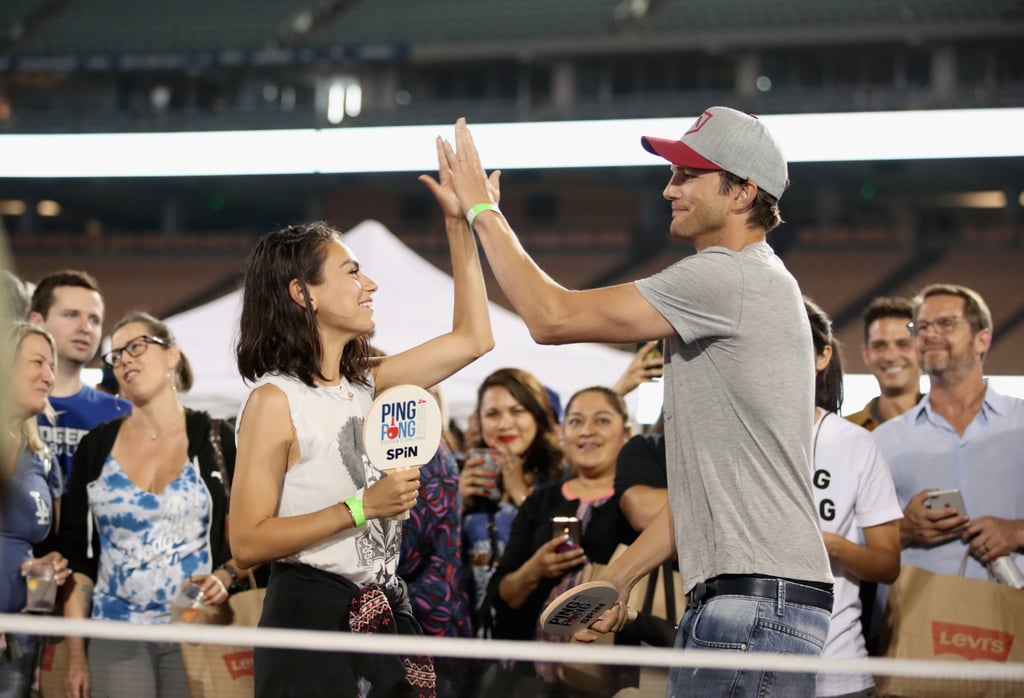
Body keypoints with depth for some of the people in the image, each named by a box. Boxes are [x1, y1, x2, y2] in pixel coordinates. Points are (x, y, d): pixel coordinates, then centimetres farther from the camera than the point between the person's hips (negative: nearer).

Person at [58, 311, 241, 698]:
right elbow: (76, 554, 6)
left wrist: (225, 577, -15)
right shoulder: (96, 447, 7)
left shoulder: (216, 441, 1)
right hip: (116, 634, 2)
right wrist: (76, 654, 1)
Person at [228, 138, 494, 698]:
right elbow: (248, 541, -15)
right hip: (309, 614, -7)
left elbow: (473, 339, 15)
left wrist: (460, 221, 12)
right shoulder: (275, 400, -10)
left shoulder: (365, 386, 11)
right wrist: (362, 507, -18)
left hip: (385, 611, 7)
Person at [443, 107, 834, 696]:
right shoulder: (758, 285, 23)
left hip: (760, 603, -10)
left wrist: (482, 210, 0)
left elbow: (553, 318, -13)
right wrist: (617, 579, 22)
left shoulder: (730, 277, -11)